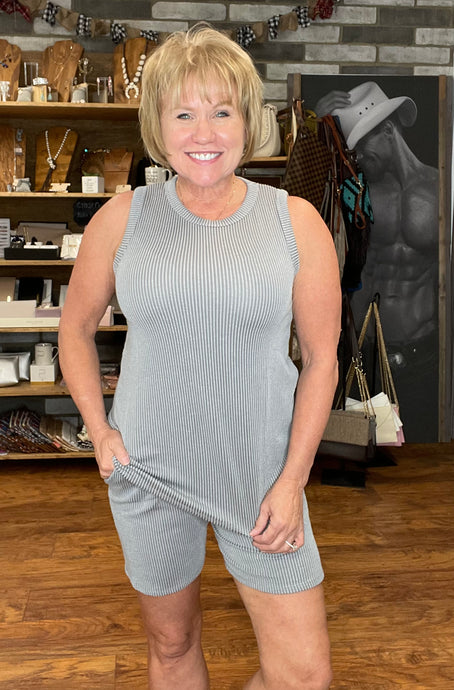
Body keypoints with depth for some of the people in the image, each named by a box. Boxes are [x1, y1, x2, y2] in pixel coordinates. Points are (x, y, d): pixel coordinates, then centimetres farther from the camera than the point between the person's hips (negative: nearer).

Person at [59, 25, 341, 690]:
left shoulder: (296, 223, -5)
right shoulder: (123, 218, -3)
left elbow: (321, 358, -2)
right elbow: (76, 326, 10)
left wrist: (293, 480, -7)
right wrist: (100, 430, -1)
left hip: (262, 472, 0)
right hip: (150, 473, 1)